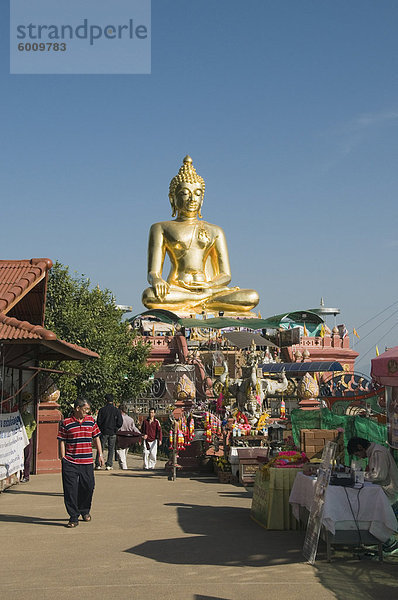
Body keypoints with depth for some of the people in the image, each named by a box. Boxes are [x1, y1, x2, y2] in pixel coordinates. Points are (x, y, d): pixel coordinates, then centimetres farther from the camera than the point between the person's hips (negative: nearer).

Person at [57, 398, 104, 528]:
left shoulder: (91, 421, 10)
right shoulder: (66, 423, -2)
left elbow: (96, 438, 17)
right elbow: (61, 441, 0)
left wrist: (100, 454, 13)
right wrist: (63, 458, -5)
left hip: (87, 461, 3)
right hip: (70, 462, -3)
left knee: (88, 487, 6)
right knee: (70, 490, -5)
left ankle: (85, 511, 30)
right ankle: (73, 517, 4)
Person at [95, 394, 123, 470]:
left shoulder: (102, 410, -5)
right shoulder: (117, 410, -3)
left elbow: (98, 421, -4)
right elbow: (120, 422, -4)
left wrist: (101, 428, 11)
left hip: (104, 432, 0)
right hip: (113, 432, 1)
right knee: (111, 449, 7)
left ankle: (98, 464, 4)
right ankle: (109, 464, 2)